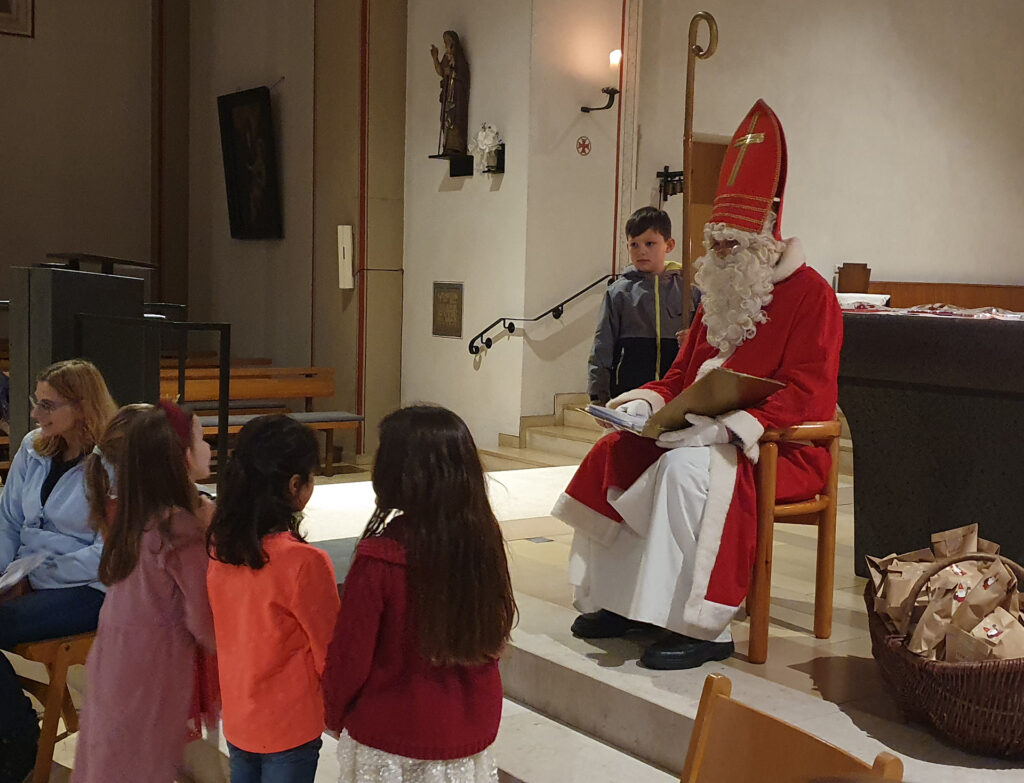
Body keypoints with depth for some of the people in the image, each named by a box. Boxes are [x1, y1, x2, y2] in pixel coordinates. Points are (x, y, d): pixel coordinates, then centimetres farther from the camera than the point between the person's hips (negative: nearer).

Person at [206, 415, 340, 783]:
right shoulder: (303, 562, -24)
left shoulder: (217, 547, -5)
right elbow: (330, 650, -13)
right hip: (289, 726, -6)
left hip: (235, 718, 6)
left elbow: (210, 632, 7)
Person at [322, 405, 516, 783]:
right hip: (471, 734, 4)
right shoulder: (484, 540, -10)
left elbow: (349, 656, -14)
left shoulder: (378, 560, -24)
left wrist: (335, 713, 5)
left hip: (391, 741, -4)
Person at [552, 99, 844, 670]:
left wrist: (726, 427, -32)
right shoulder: (719, 296, 15)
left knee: (688, 468, -34)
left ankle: (703, 626, -27)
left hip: (781, 451, -8)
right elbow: (683, 376, 20)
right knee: (615, 454, -7)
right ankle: (618, 599, -4)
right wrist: (644, 403, -3)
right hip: (707, 436, 8)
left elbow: (807, 395, -20)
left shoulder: (809, 294, -10)